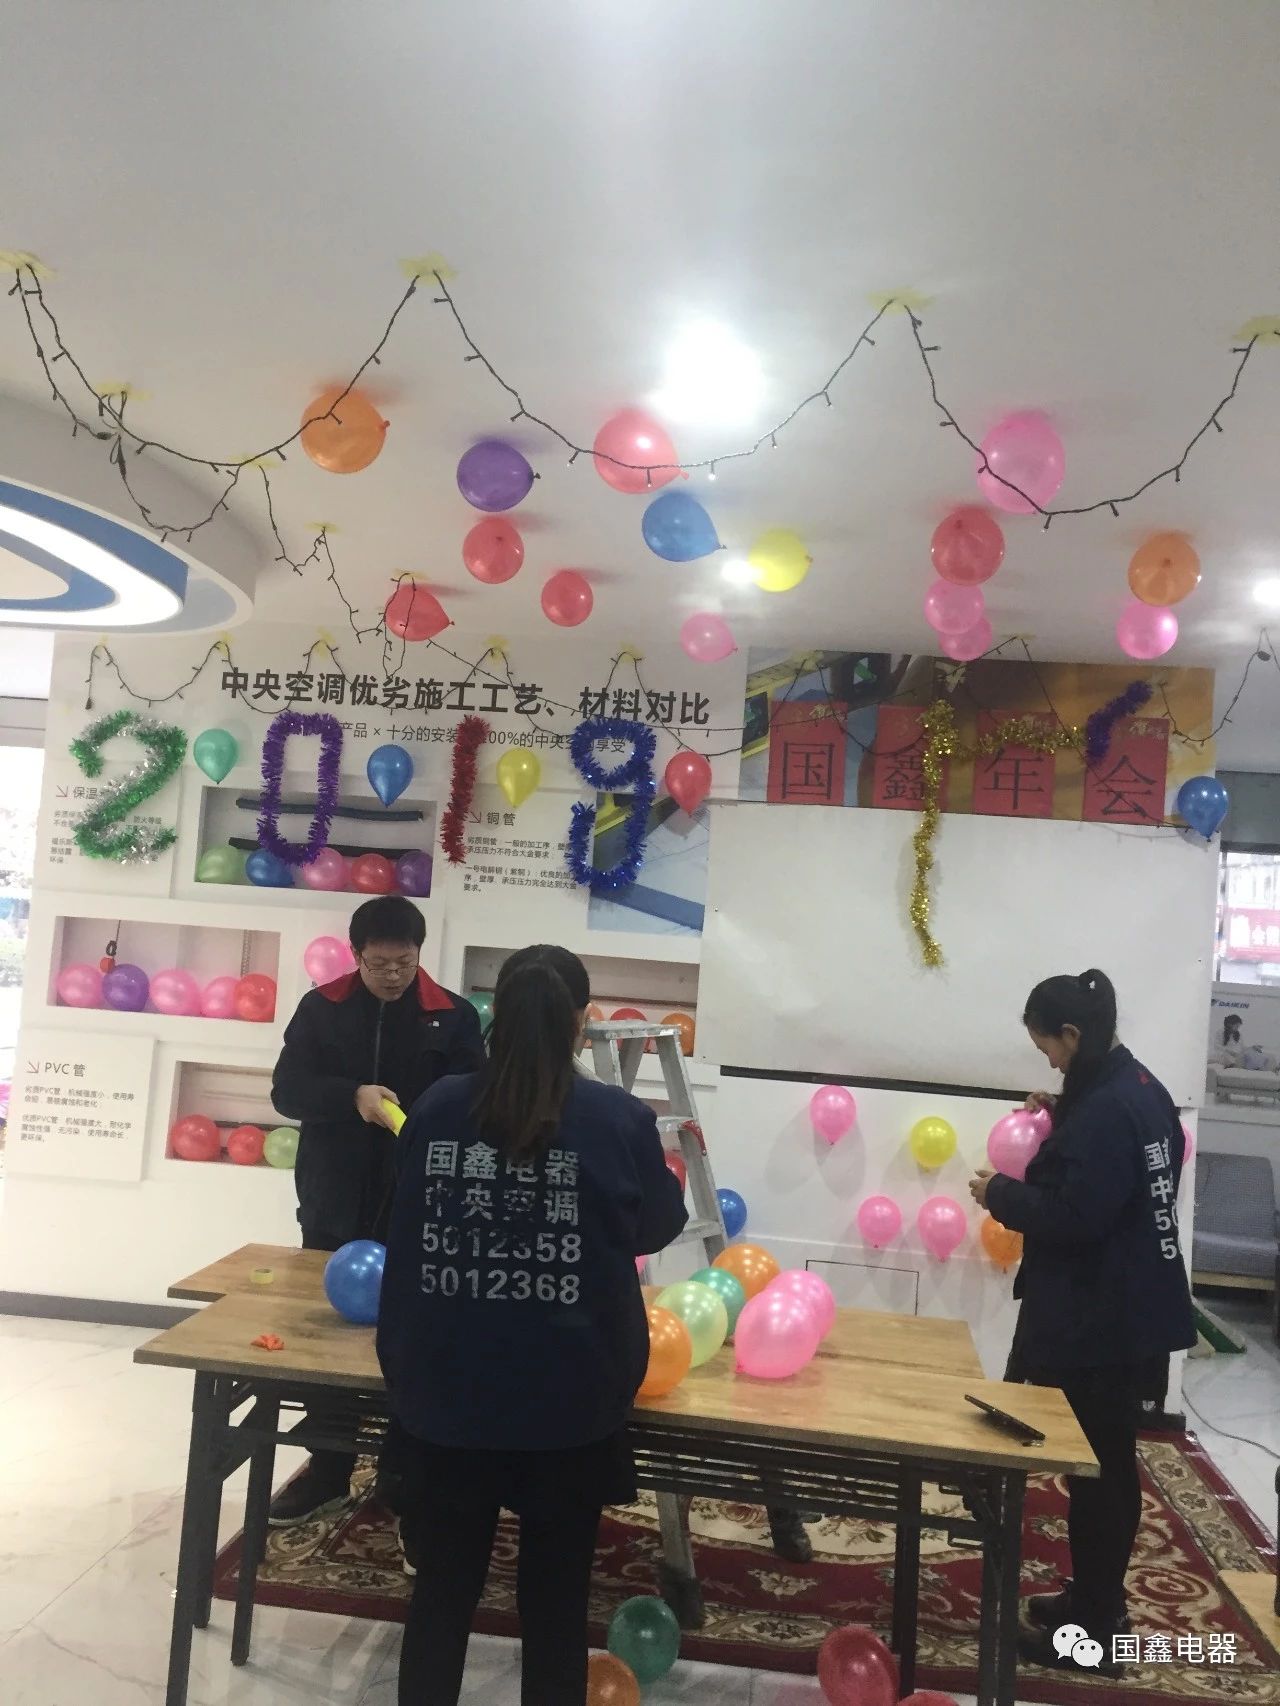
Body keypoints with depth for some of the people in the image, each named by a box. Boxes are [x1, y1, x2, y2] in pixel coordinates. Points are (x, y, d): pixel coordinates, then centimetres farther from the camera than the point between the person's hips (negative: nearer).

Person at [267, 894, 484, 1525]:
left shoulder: (453, 1017, -4)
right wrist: (352, 1096, -22)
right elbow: (286, 1090, -4)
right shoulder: (321, 1008, 0)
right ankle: (328, 1468, 28)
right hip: (333, 1208, 2)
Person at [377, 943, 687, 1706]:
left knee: (442, 1592, 18)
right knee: (555, 1604, 16)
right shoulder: (620, 1120, -13)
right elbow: (658, 1228, 5)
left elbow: (407, 1230, 8)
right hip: (568, 1403, -2)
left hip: (446, 1396, 2)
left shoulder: (438, 1108, -6)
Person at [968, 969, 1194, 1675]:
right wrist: (1064, 1118, 10)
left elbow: (1071, 1216, -27)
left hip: (1100, 1320, -10)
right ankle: (1098, 1597, 34)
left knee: (1095, 1467, 2)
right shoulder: (1140, 1087, 7)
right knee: (1107, 1460, 20)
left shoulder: (1103, 1108, -24)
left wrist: (1001, 1193, -13)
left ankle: (1095, 1628, 14)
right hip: (1132, 1309, 10)